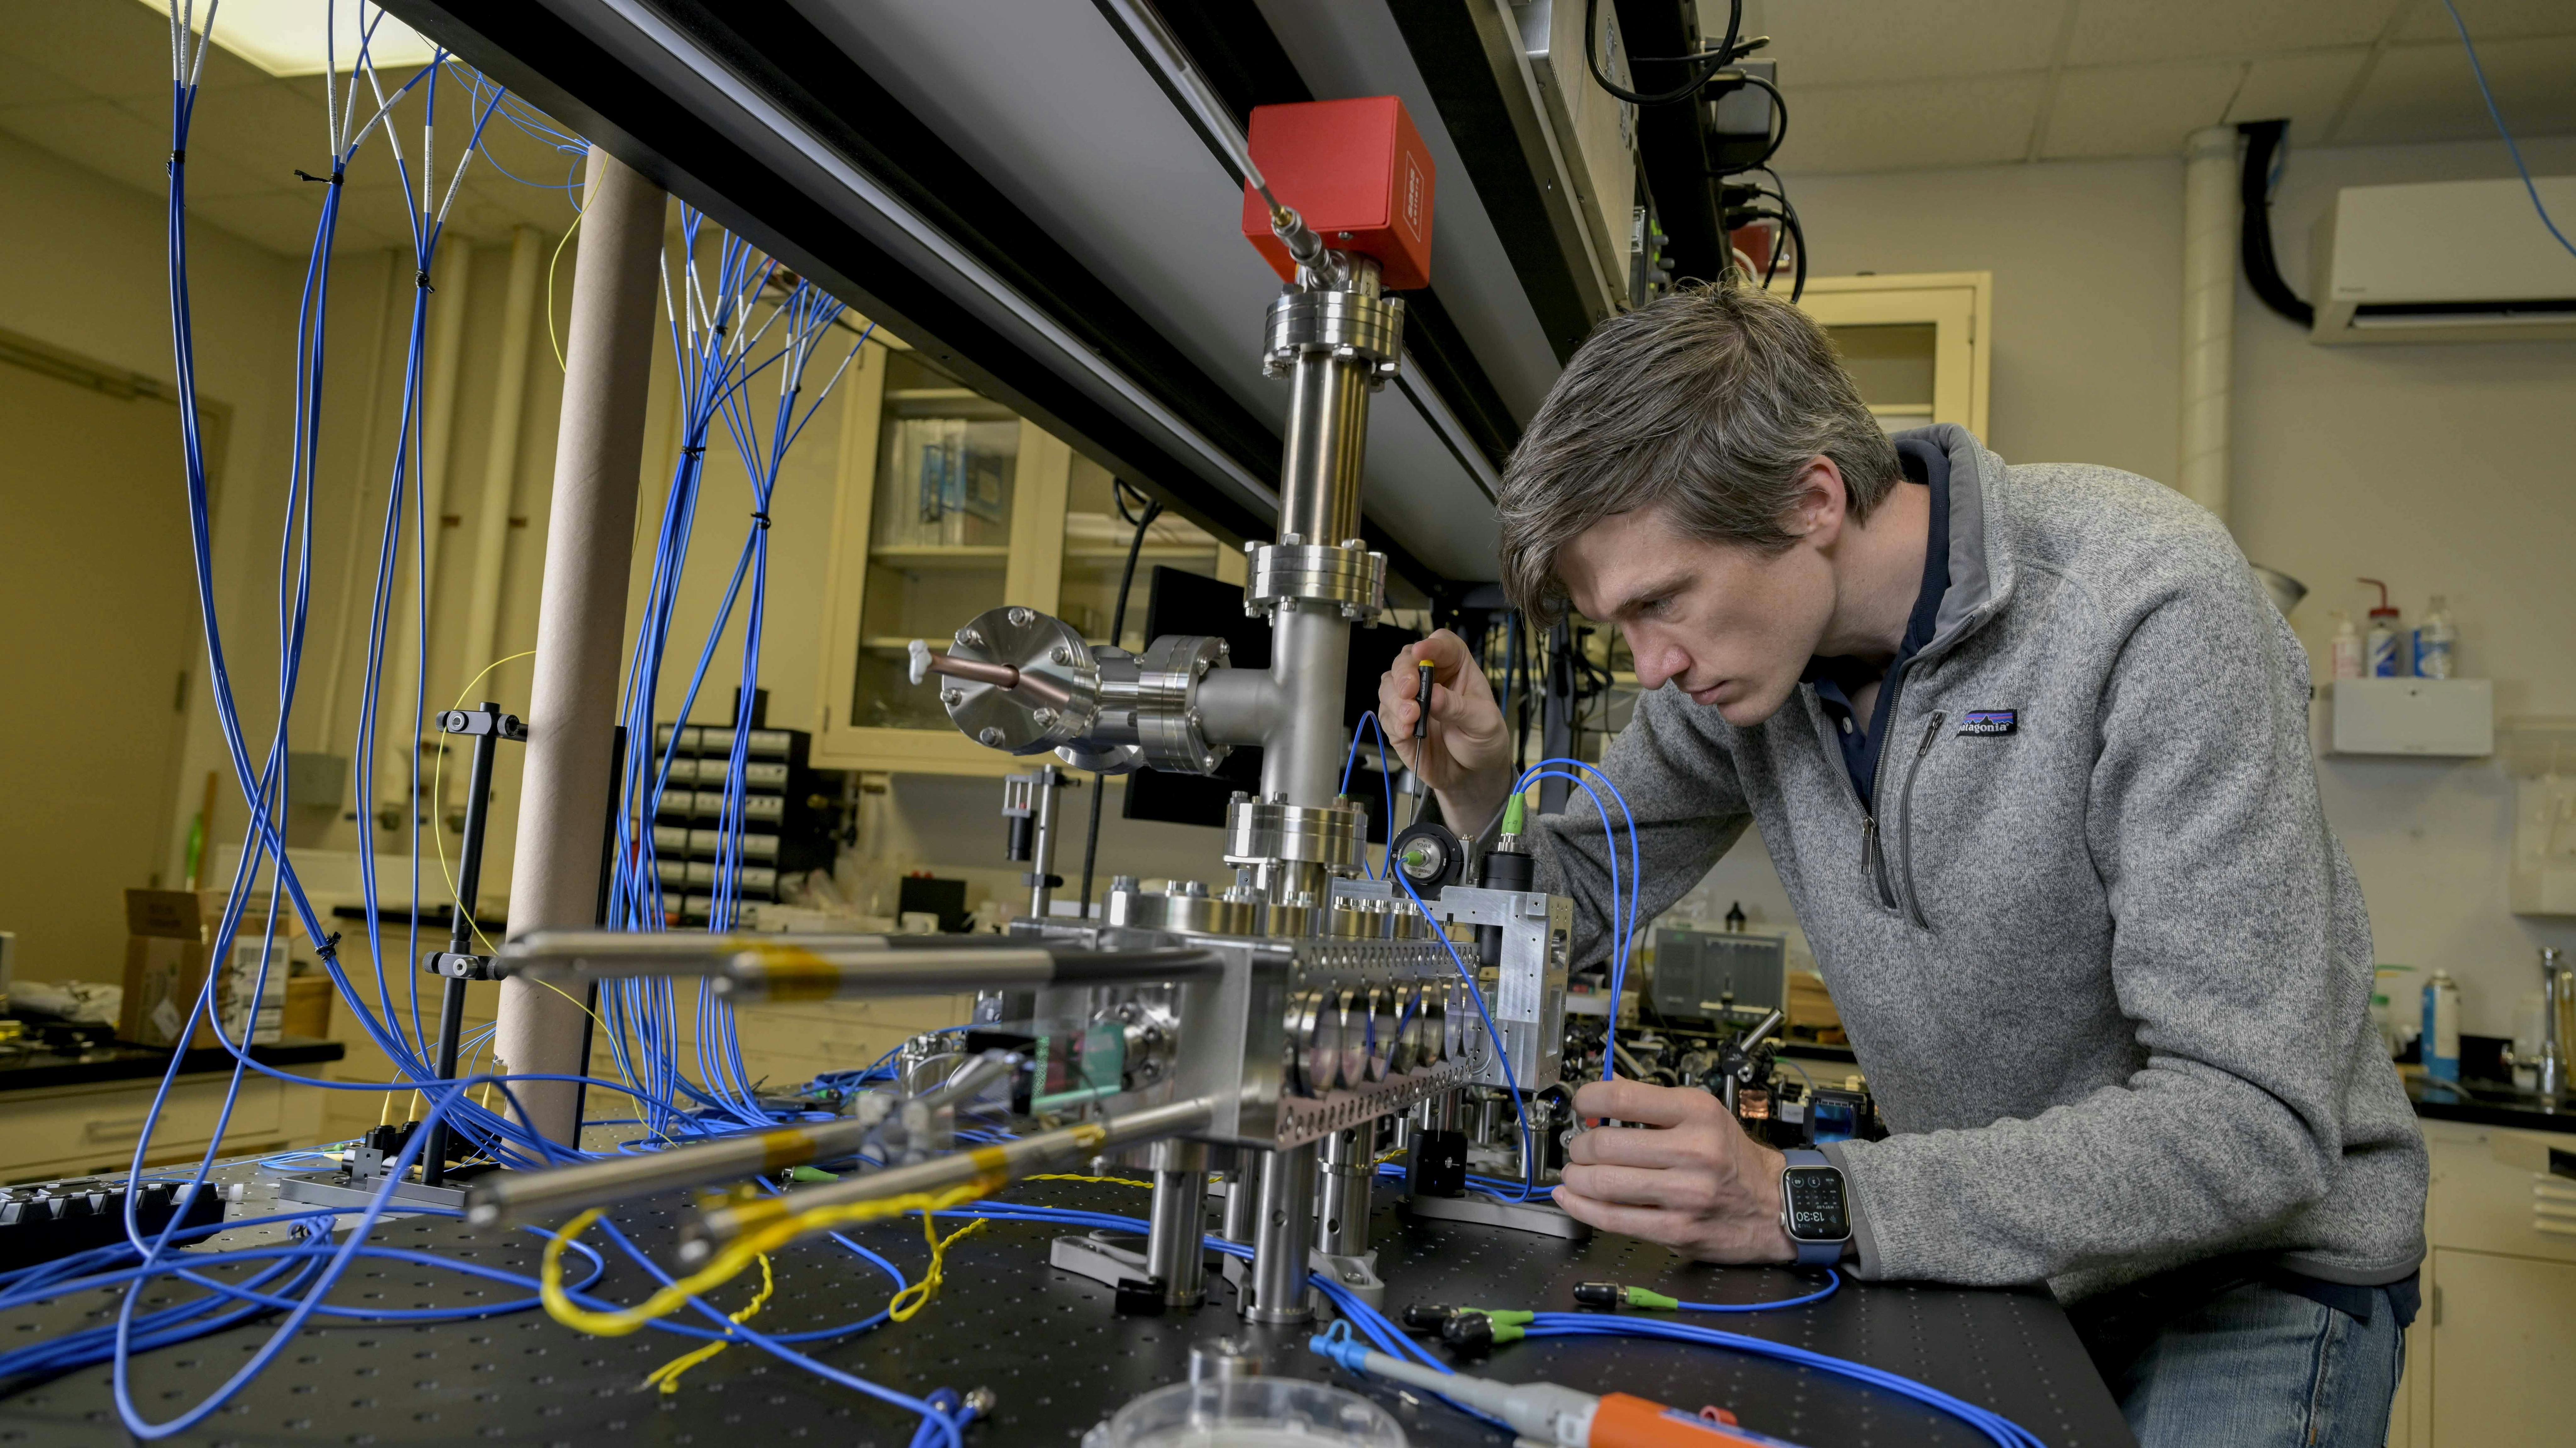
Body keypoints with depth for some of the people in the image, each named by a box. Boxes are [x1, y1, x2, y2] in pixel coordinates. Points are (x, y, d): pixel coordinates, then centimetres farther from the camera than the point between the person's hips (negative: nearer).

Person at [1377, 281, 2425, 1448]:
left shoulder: (2149, 607, -25)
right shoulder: (1737, 640, -7)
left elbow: (2251, 1124, -29)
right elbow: (1580, 907, 6)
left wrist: (1809, 1206, -36)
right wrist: (1479, 790, -16)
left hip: (2252, 1276, -4)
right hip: (2002, 1255, 4)